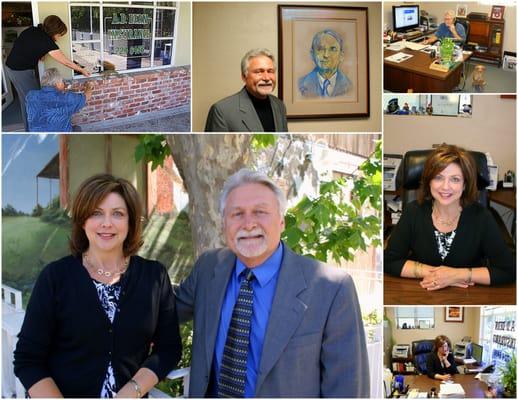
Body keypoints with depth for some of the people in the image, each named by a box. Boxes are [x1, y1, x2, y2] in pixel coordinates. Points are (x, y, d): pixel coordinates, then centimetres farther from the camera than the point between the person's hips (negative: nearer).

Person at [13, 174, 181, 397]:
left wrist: (131, 392, -17)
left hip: (130, 394, 1)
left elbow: (169, 347, -4)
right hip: (66, 393, -1)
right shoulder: (55, 277, -10)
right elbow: (28, 360, -9)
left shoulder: (154, 276, -6)